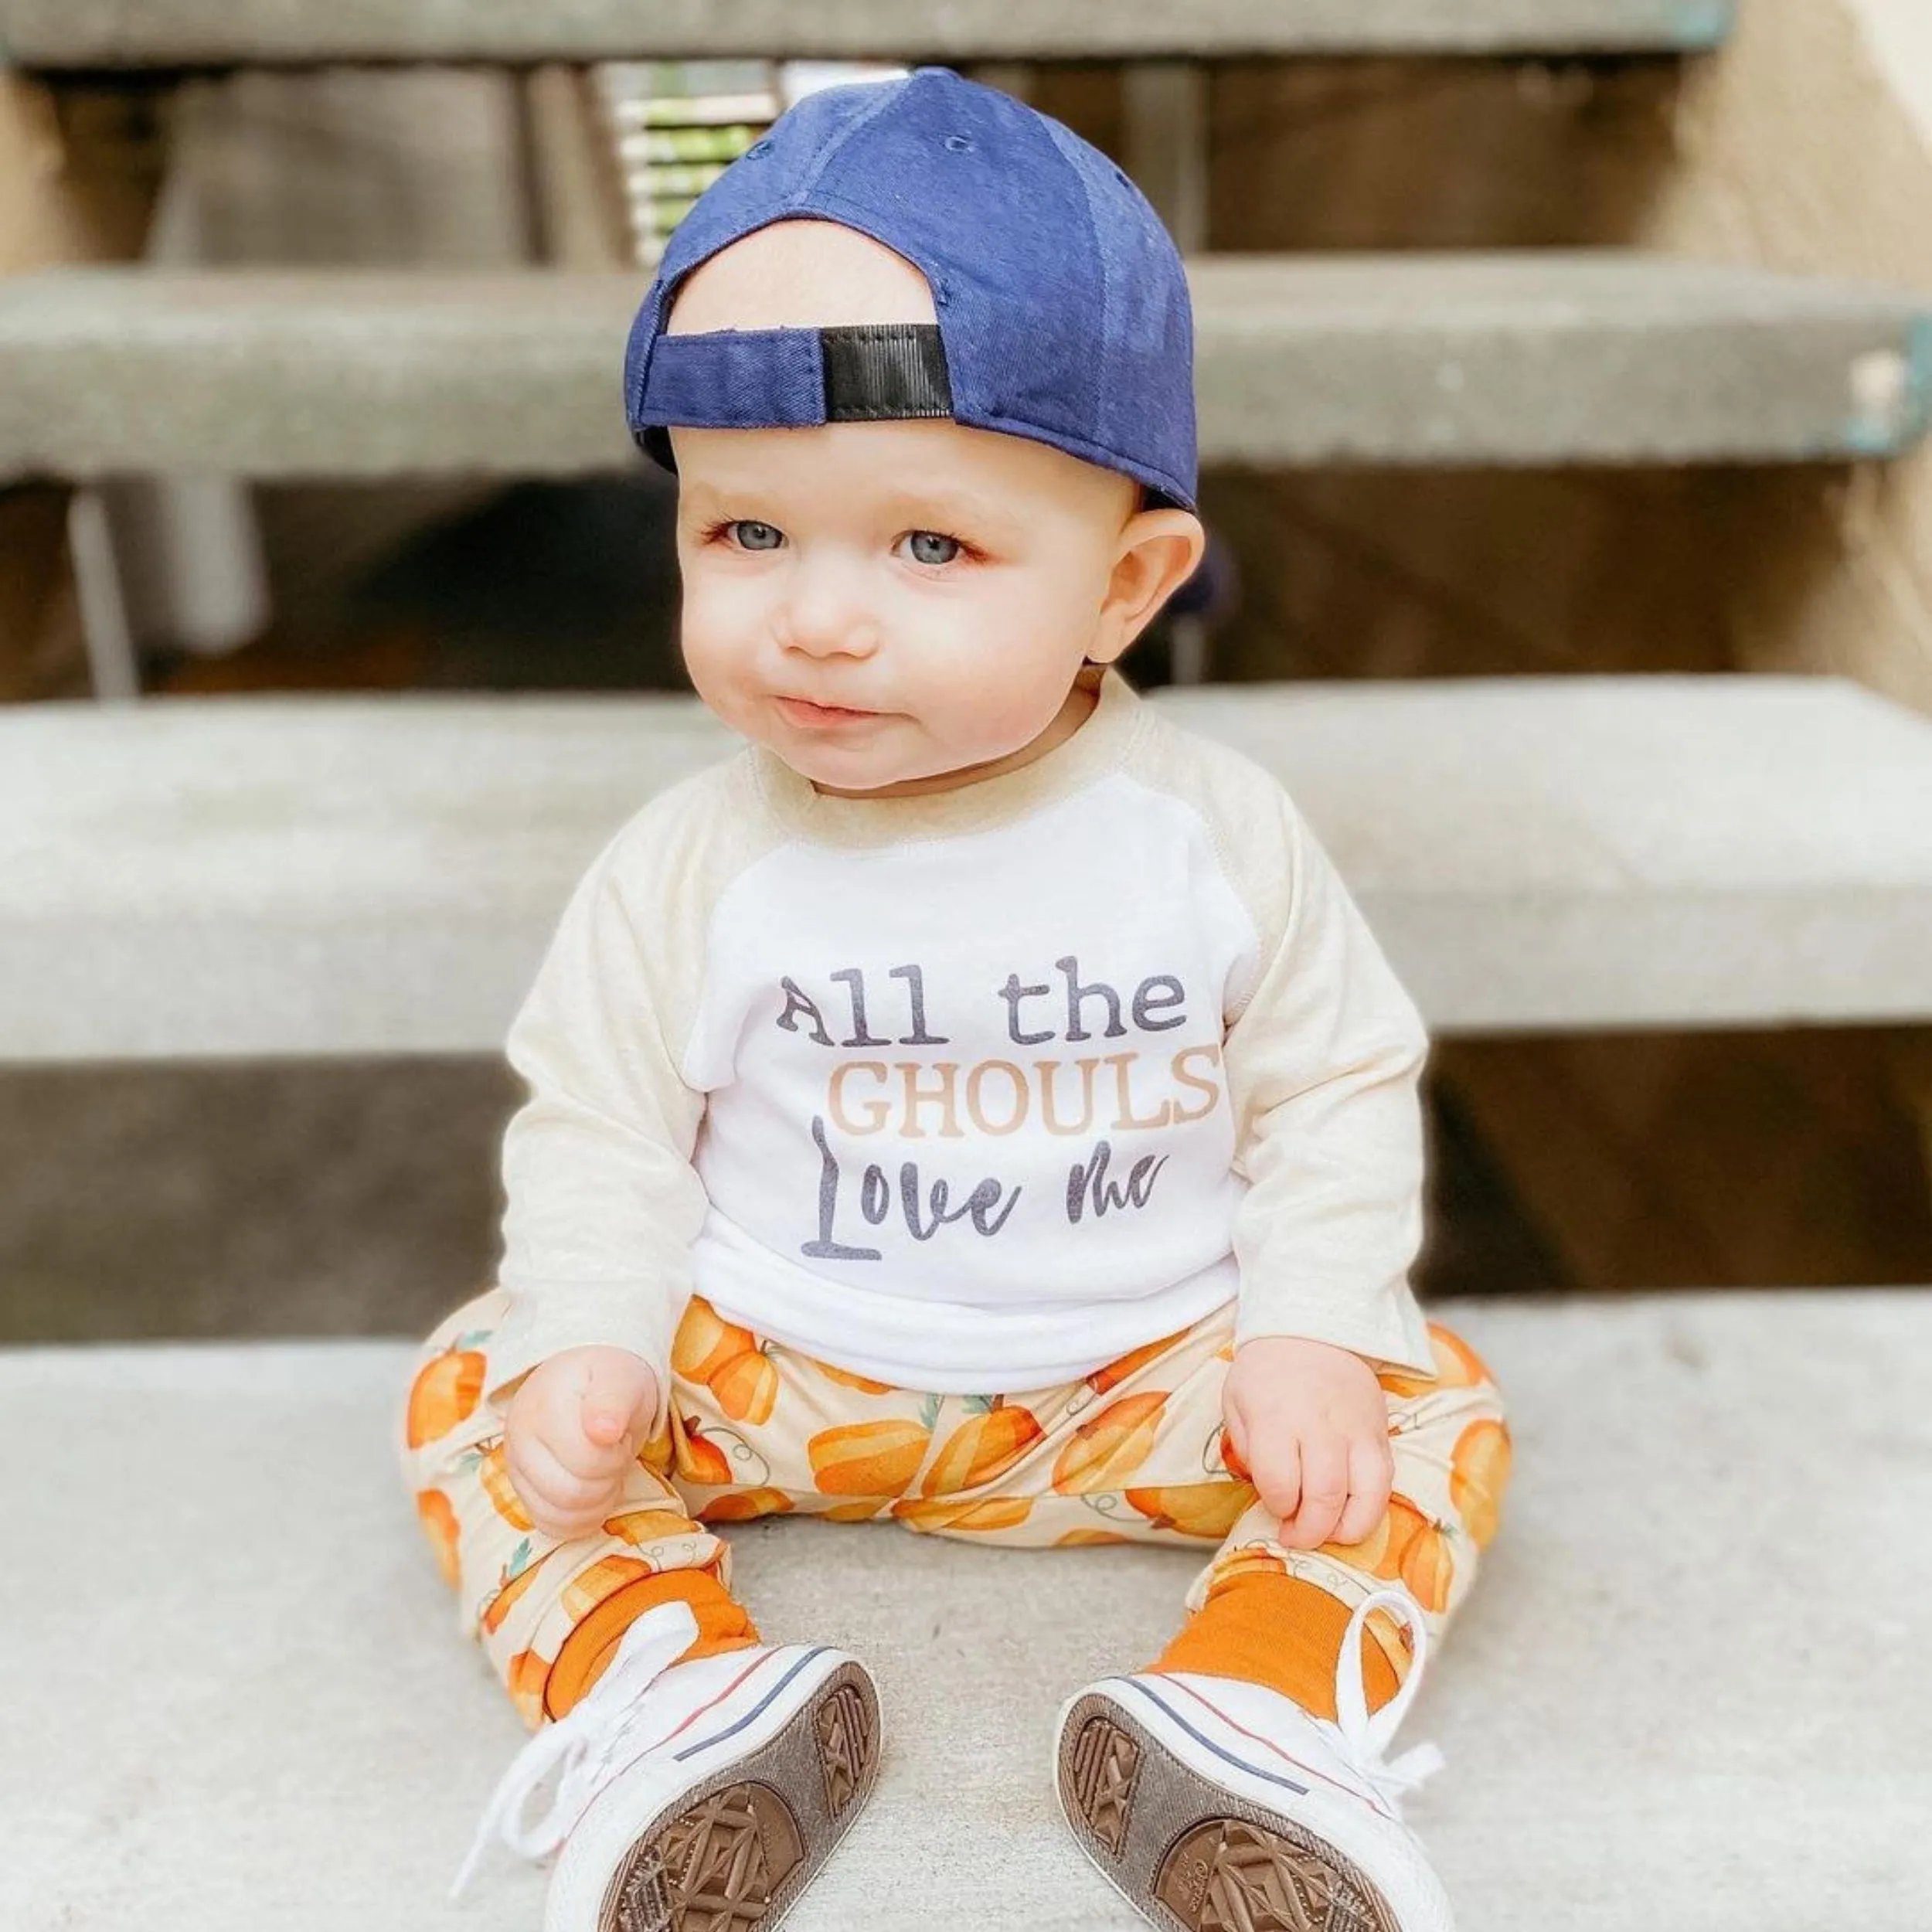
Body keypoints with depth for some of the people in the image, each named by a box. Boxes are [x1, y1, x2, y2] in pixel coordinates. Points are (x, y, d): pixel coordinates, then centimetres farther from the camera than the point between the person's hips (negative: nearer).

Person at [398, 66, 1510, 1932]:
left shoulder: (1218, 835, -13)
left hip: (1147, 1371, 0)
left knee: (1436, 1412, -13)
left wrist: (1310, 1331, -15)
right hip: (761, 1366, 1)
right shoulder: (689, 868, -12)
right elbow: (601, 1129, -3)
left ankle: (1253, 1718, -18)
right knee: (471, 1392, -11)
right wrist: (592, 1341, -17)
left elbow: (1336, 1094, -4)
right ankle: (664, 1692, -15)